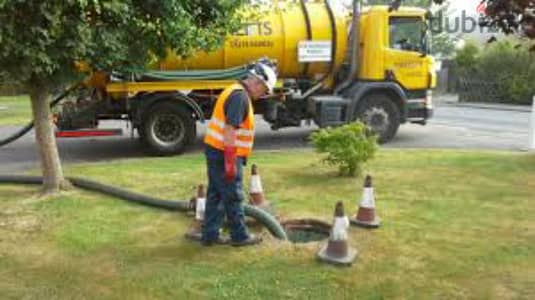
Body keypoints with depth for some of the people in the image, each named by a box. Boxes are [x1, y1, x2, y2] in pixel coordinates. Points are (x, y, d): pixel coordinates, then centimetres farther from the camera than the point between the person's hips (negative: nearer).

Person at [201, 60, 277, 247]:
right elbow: (230, 130, -24)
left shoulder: (235, 92, 16)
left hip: (215, 150, 10)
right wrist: (230, 162, -23)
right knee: (233, 197, 2)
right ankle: (240, 236, 14)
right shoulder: (240, 97, -17)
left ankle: (210, 235, 19)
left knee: (215, 195, 13)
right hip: (225, 154, -10)